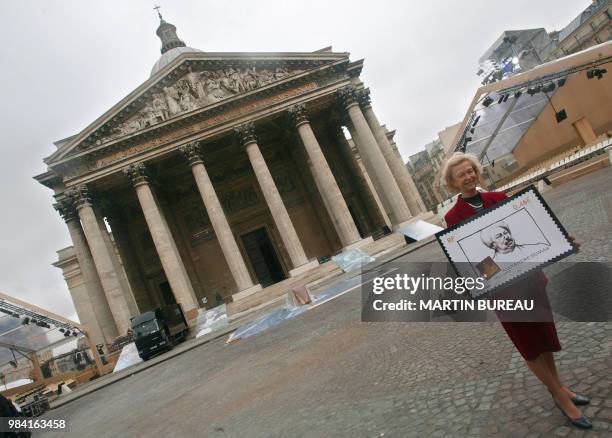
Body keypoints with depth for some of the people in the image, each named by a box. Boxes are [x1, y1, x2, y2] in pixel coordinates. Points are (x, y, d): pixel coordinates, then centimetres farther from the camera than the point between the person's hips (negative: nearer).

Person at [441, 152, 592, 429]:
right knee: (529, 343, 8)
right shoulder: (453, 217, -10)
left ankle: (558, 388, 39)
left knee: (542, 331, 18)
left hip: (526, 275, 5)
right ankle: (562, 398, 25)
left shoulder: (498, 198, 4)